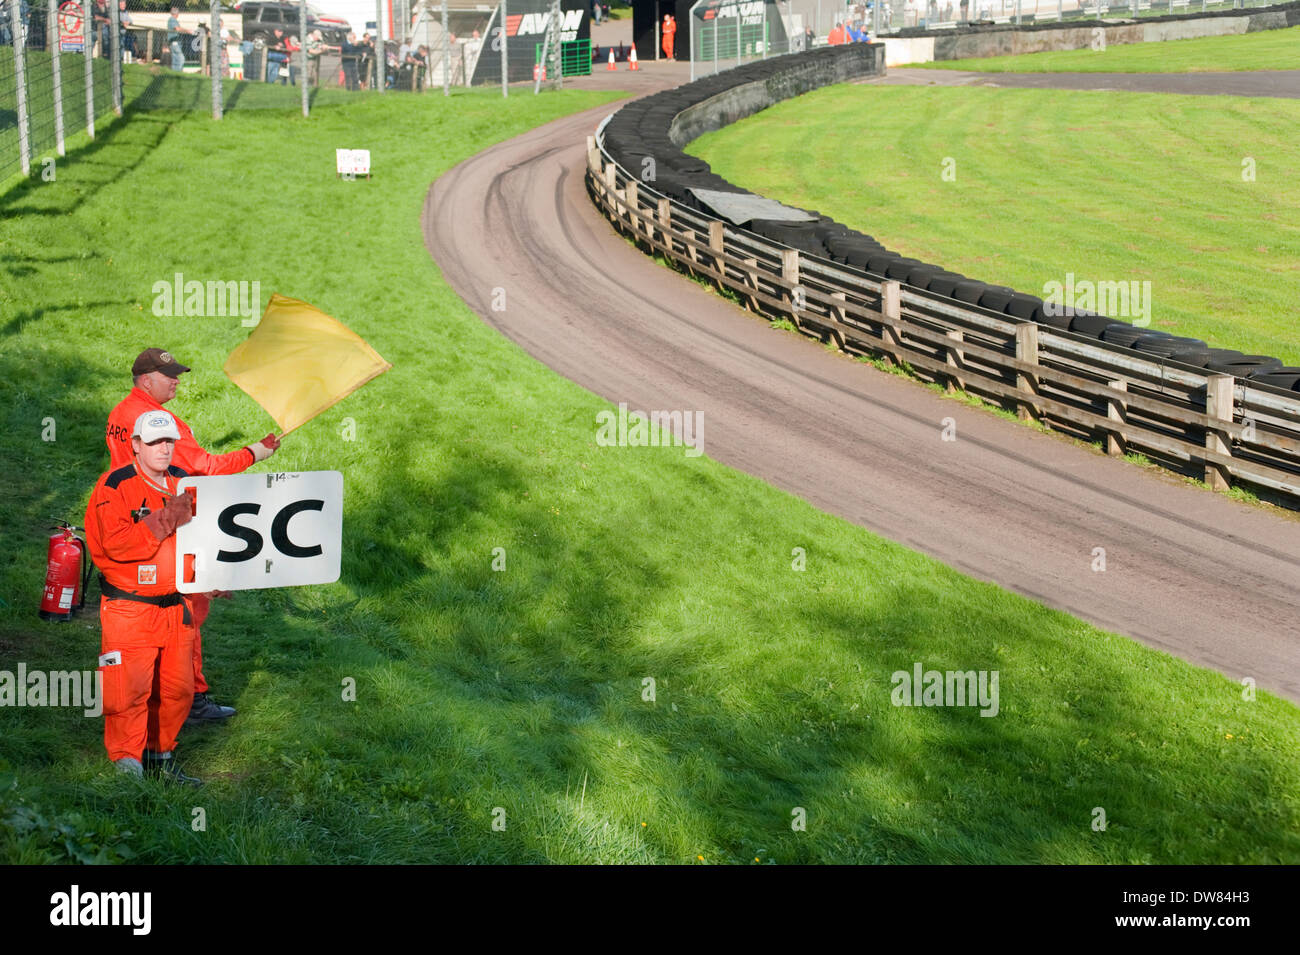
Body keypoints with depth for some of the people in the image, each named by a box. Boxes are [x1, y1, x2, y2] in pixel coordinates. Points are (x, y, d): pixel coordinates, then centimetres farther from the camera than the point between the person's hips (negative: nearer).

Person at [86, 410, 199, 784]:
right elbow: (116, 543, -20)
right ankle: (127, 765, 0)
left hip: (177, 607, 6)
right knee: (129, 690, -10)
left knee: (177, 689, 10)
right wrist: (165, 521, -25)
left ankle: (160, 756, 27)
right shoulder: (115, 486, -8)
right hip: (129, 609, -6)